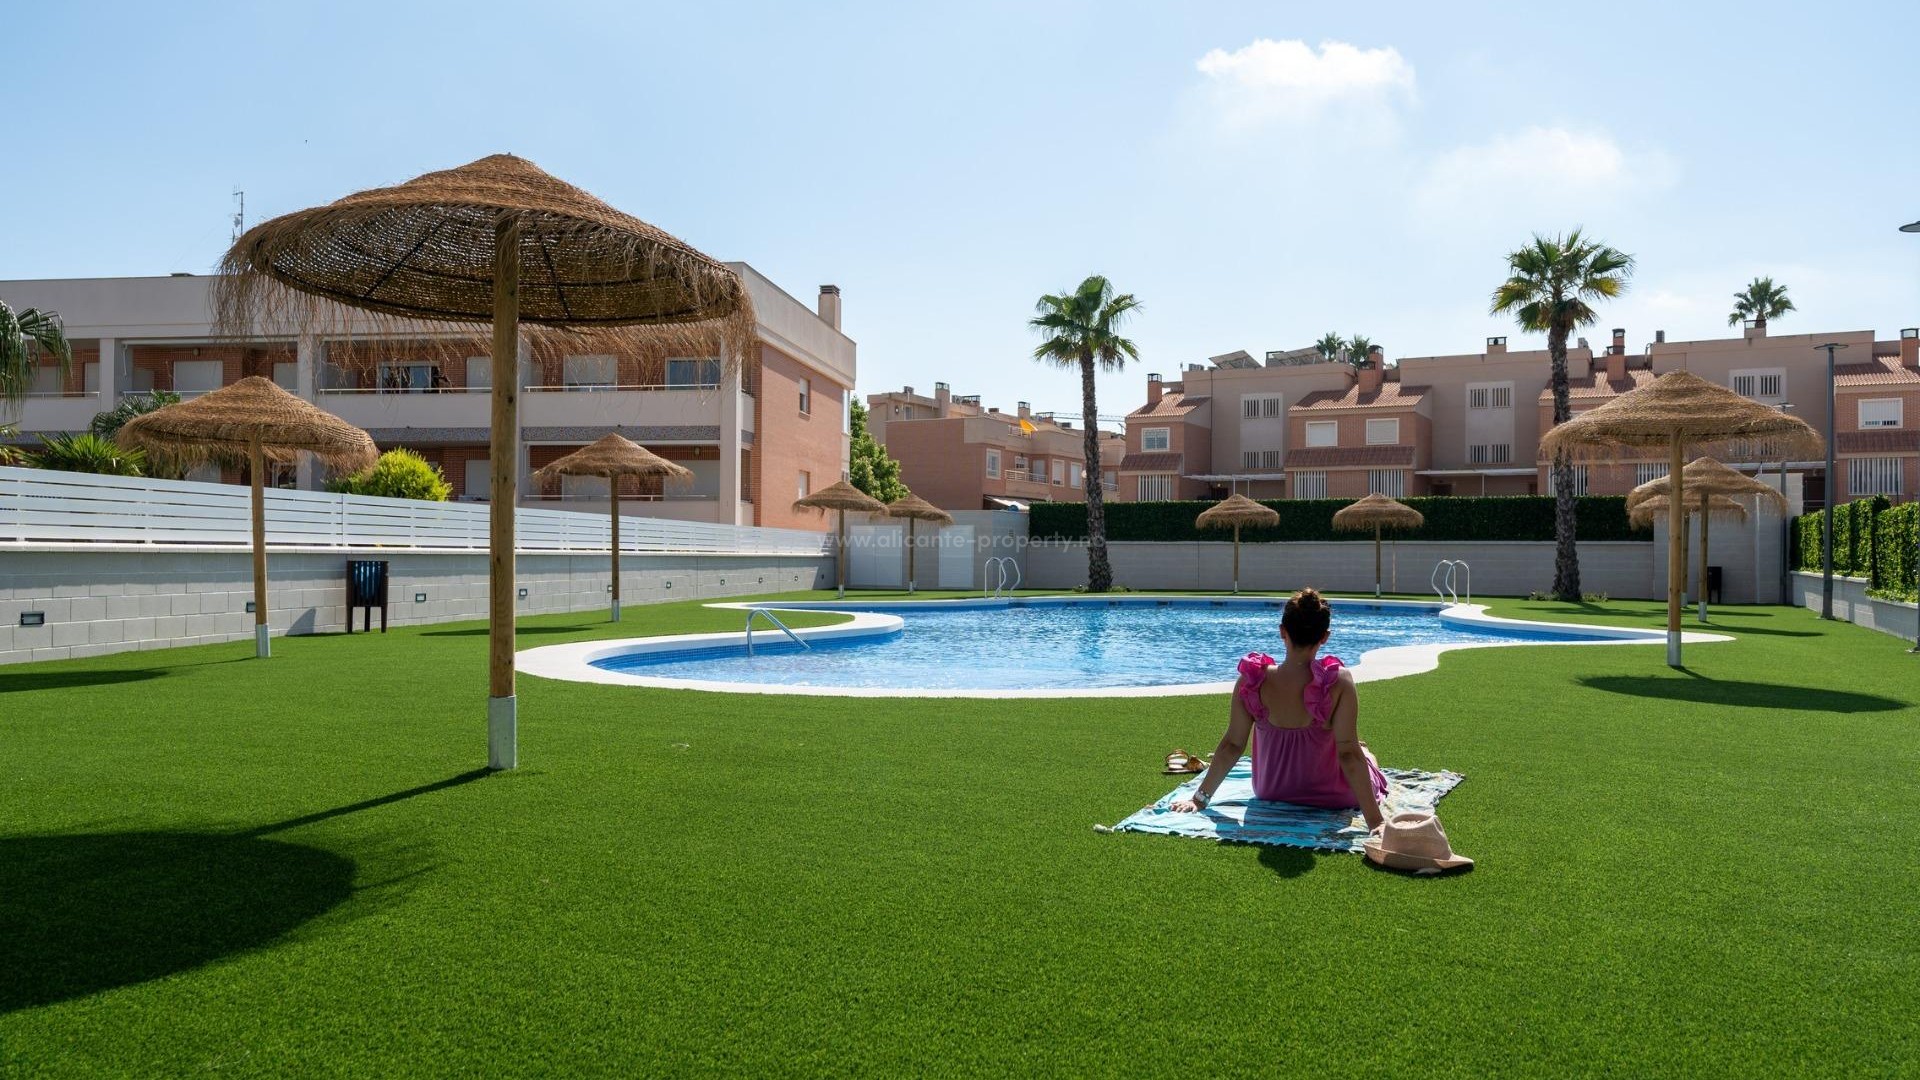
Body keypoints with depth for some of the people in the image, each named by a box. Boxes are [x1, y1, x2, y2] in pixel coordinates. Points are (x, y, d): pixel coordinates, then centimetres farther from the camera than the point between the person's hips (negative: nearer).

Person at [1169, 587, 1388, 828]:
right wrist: (1375, 821, -23)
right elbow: (1348, 753, -28)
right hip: (1332, 798, -2)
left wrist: (1199, 799, -4)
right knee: (1361, 752, 33)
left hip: (1270, 792, 3)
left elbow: (1231, 745, -15)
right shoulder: (1338, 682, -29)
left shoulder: (1252, 681, -22)